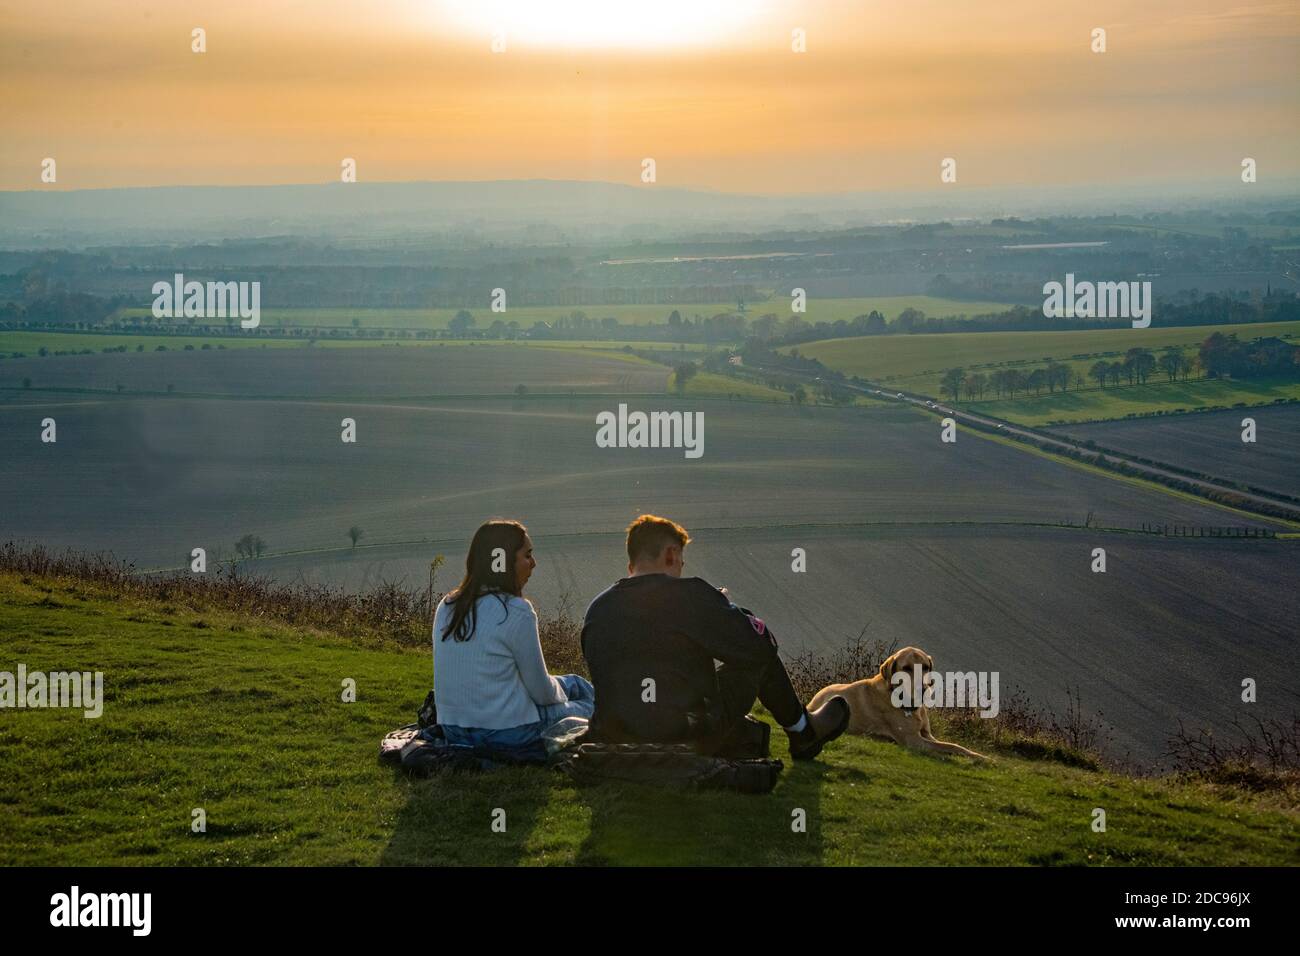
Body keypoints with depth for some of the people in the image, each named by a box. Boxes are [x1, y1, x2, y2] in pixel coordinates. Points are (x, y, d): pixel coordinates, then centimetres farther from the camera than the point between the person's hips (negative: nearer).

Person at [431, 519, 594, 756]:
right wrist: (559, 692, 15)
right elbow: (541, 691, -9)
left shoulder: (446, 607, 5)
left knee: (574, 684, 25)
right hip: (508, 734, -7)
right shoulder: (516, 612, -16)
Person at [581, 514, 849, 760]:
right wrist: (728, 608, 12)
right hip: (690, 741, -5)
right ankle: (803, 731, 35)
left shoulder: (596, 609, 3)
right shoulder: (691, 595, -12)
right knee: (759, 656, 16)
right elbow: (760, 646, -8)